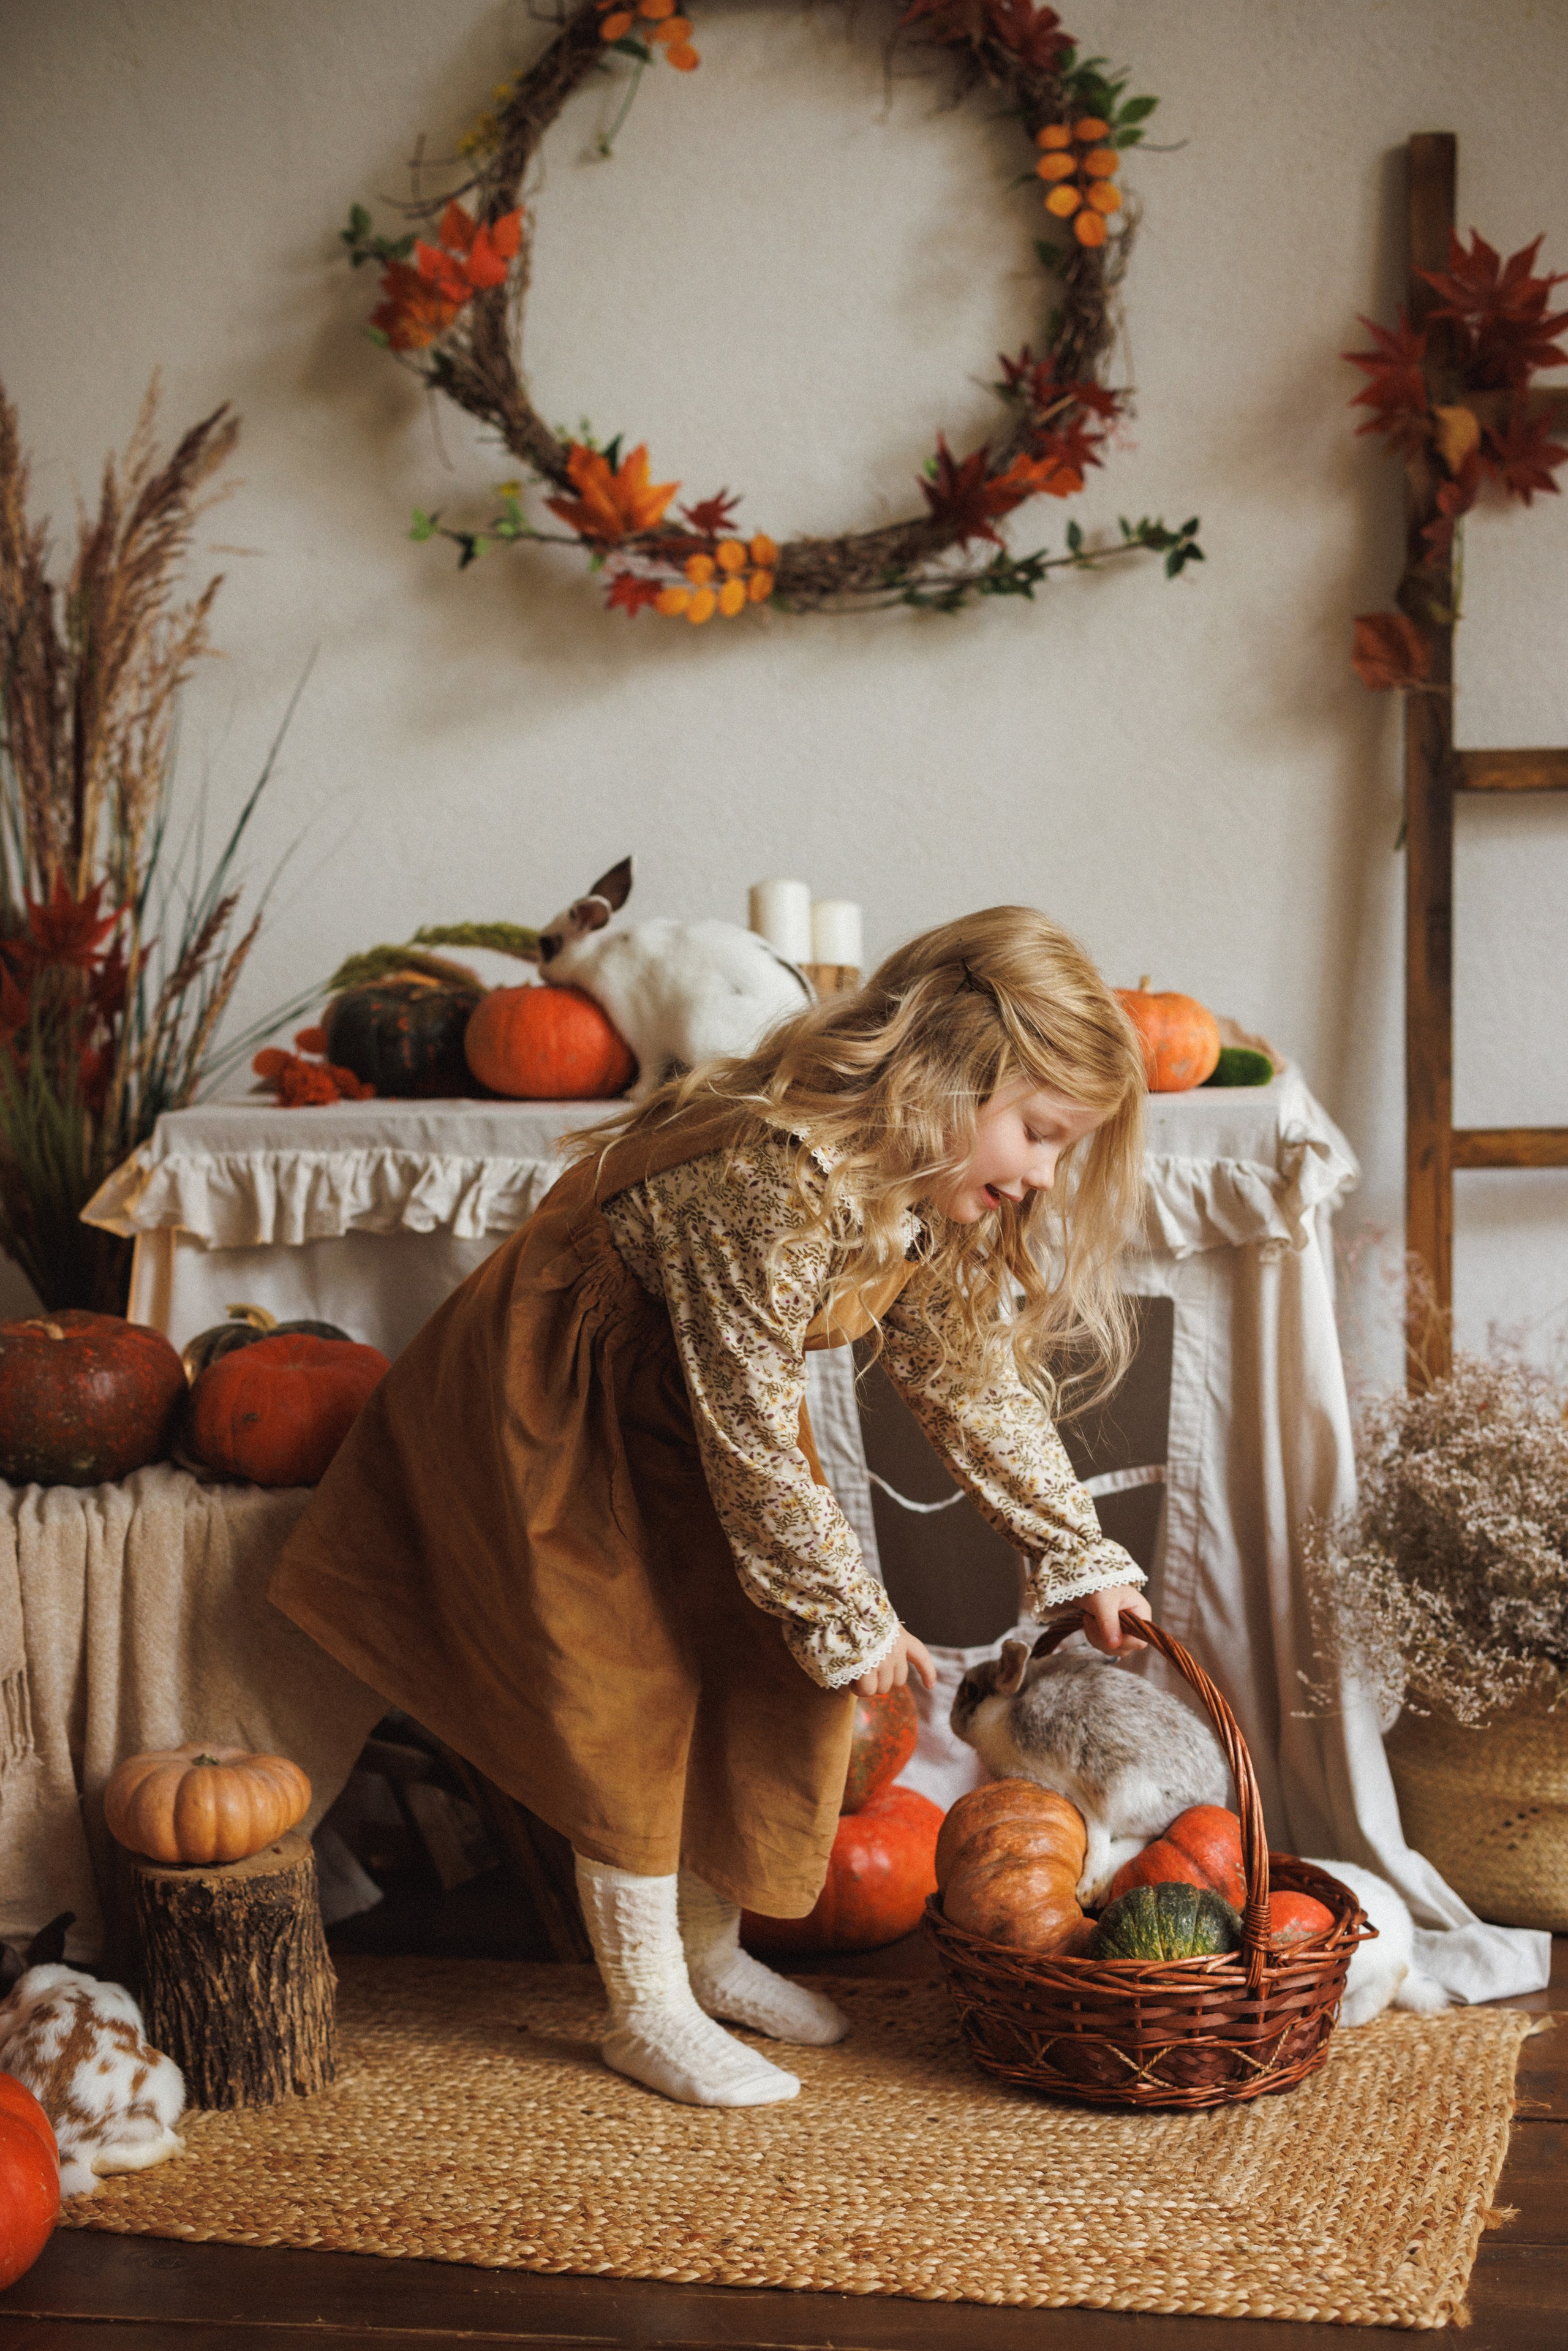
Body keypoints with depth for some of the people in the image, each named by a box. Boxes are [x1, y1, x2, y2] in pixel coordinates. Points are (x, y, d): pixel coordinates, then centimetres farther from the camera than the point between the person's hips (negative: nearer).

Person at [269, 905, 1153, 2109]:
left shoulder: (935, 1197, -10)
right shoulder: (773, 1184, -38)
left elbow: (973, 1377, 4)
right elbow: (750, 1440, -32)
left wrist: (1081, 1557, 3)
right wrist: (851, 1616, -21)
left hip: (696, 1398, 9)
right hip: (549, 1410, -9)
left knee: (767, 1670, 8)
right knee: (630, 1697, -6)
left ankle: (709, 1951, 26)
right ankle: (649, 2011, 8)